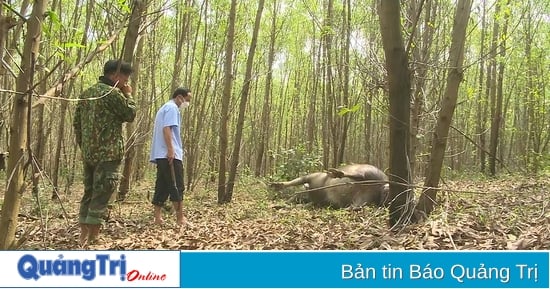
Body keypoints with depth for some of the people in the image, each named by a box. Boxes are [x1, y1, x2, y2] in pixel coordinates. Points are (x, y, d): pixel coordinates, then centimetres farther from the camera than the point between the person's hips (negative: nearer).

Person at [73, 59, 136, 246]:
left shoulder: (87, 93, 15)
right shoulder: (113, 93, -10)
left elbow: (77, 122, 16)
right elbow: (130, 115, -1)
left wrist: (82, 145, 20)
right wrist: (129, 95, 10)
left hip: (88, 153, 8)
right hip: (108, 153, -8)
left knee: (89, 193, 14)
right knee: (101, 196, -5)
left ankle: (84, 238, 17)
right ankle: (93, 239, -3)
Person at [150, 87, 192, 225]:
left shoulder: (164, 107, 27)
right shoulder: (172, 108, -5)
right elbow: (166, 128, -18)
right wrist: (171, 149, -24)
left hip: (161, 154, 10)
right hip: (169, 154, -10)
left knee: (162, 186, 7)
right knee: (177, 187, -8)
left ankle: (157, 216, 5)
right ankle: (180, 218, -7)